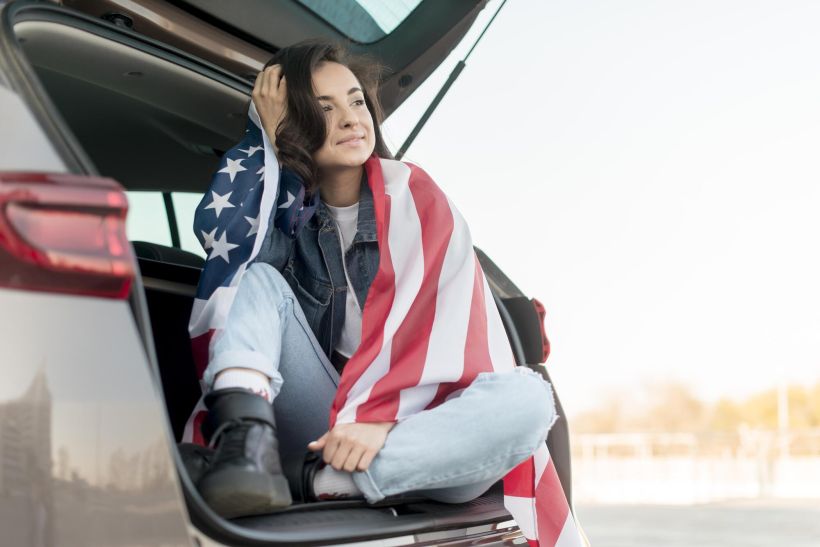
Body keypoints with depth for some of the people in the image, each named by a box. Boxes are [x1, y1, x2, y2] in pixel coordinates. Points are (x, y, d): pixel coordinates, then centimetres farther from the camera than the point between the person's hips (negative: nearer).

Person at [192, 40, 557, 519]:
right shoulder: (284, 214, 11)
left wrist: (385, 419, -24)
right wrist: (273, 141, -5)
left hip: (408, 425, -1)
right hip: (323, 432, 1)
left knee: (529, 396, -29)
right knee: (259, 277, -13)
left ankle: (318, 481, -33)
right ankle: (248, 438, -39)